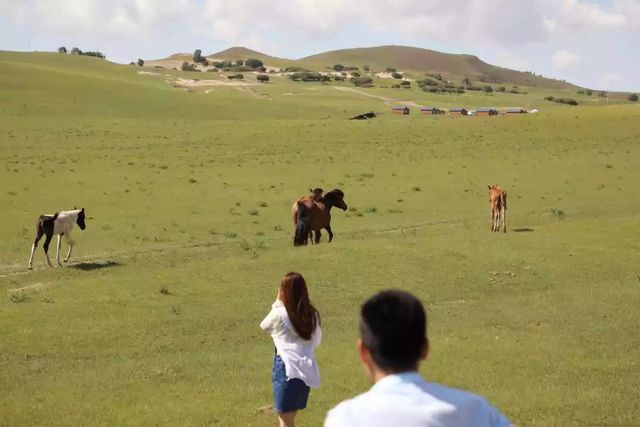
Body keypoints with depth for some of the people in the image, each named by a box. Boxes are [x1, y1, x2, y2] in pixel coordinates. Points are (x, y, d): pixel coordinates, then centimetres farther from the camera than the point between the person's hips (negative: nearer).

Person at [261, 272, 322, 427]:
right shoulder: (312, 314, 6)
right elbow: (316, 341, 18)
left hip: (287, 368, -6)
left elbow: (264, 325, 12)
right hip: (307, 370, 6)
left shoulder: (279, 313, -9)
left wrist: (277, 303, 12)